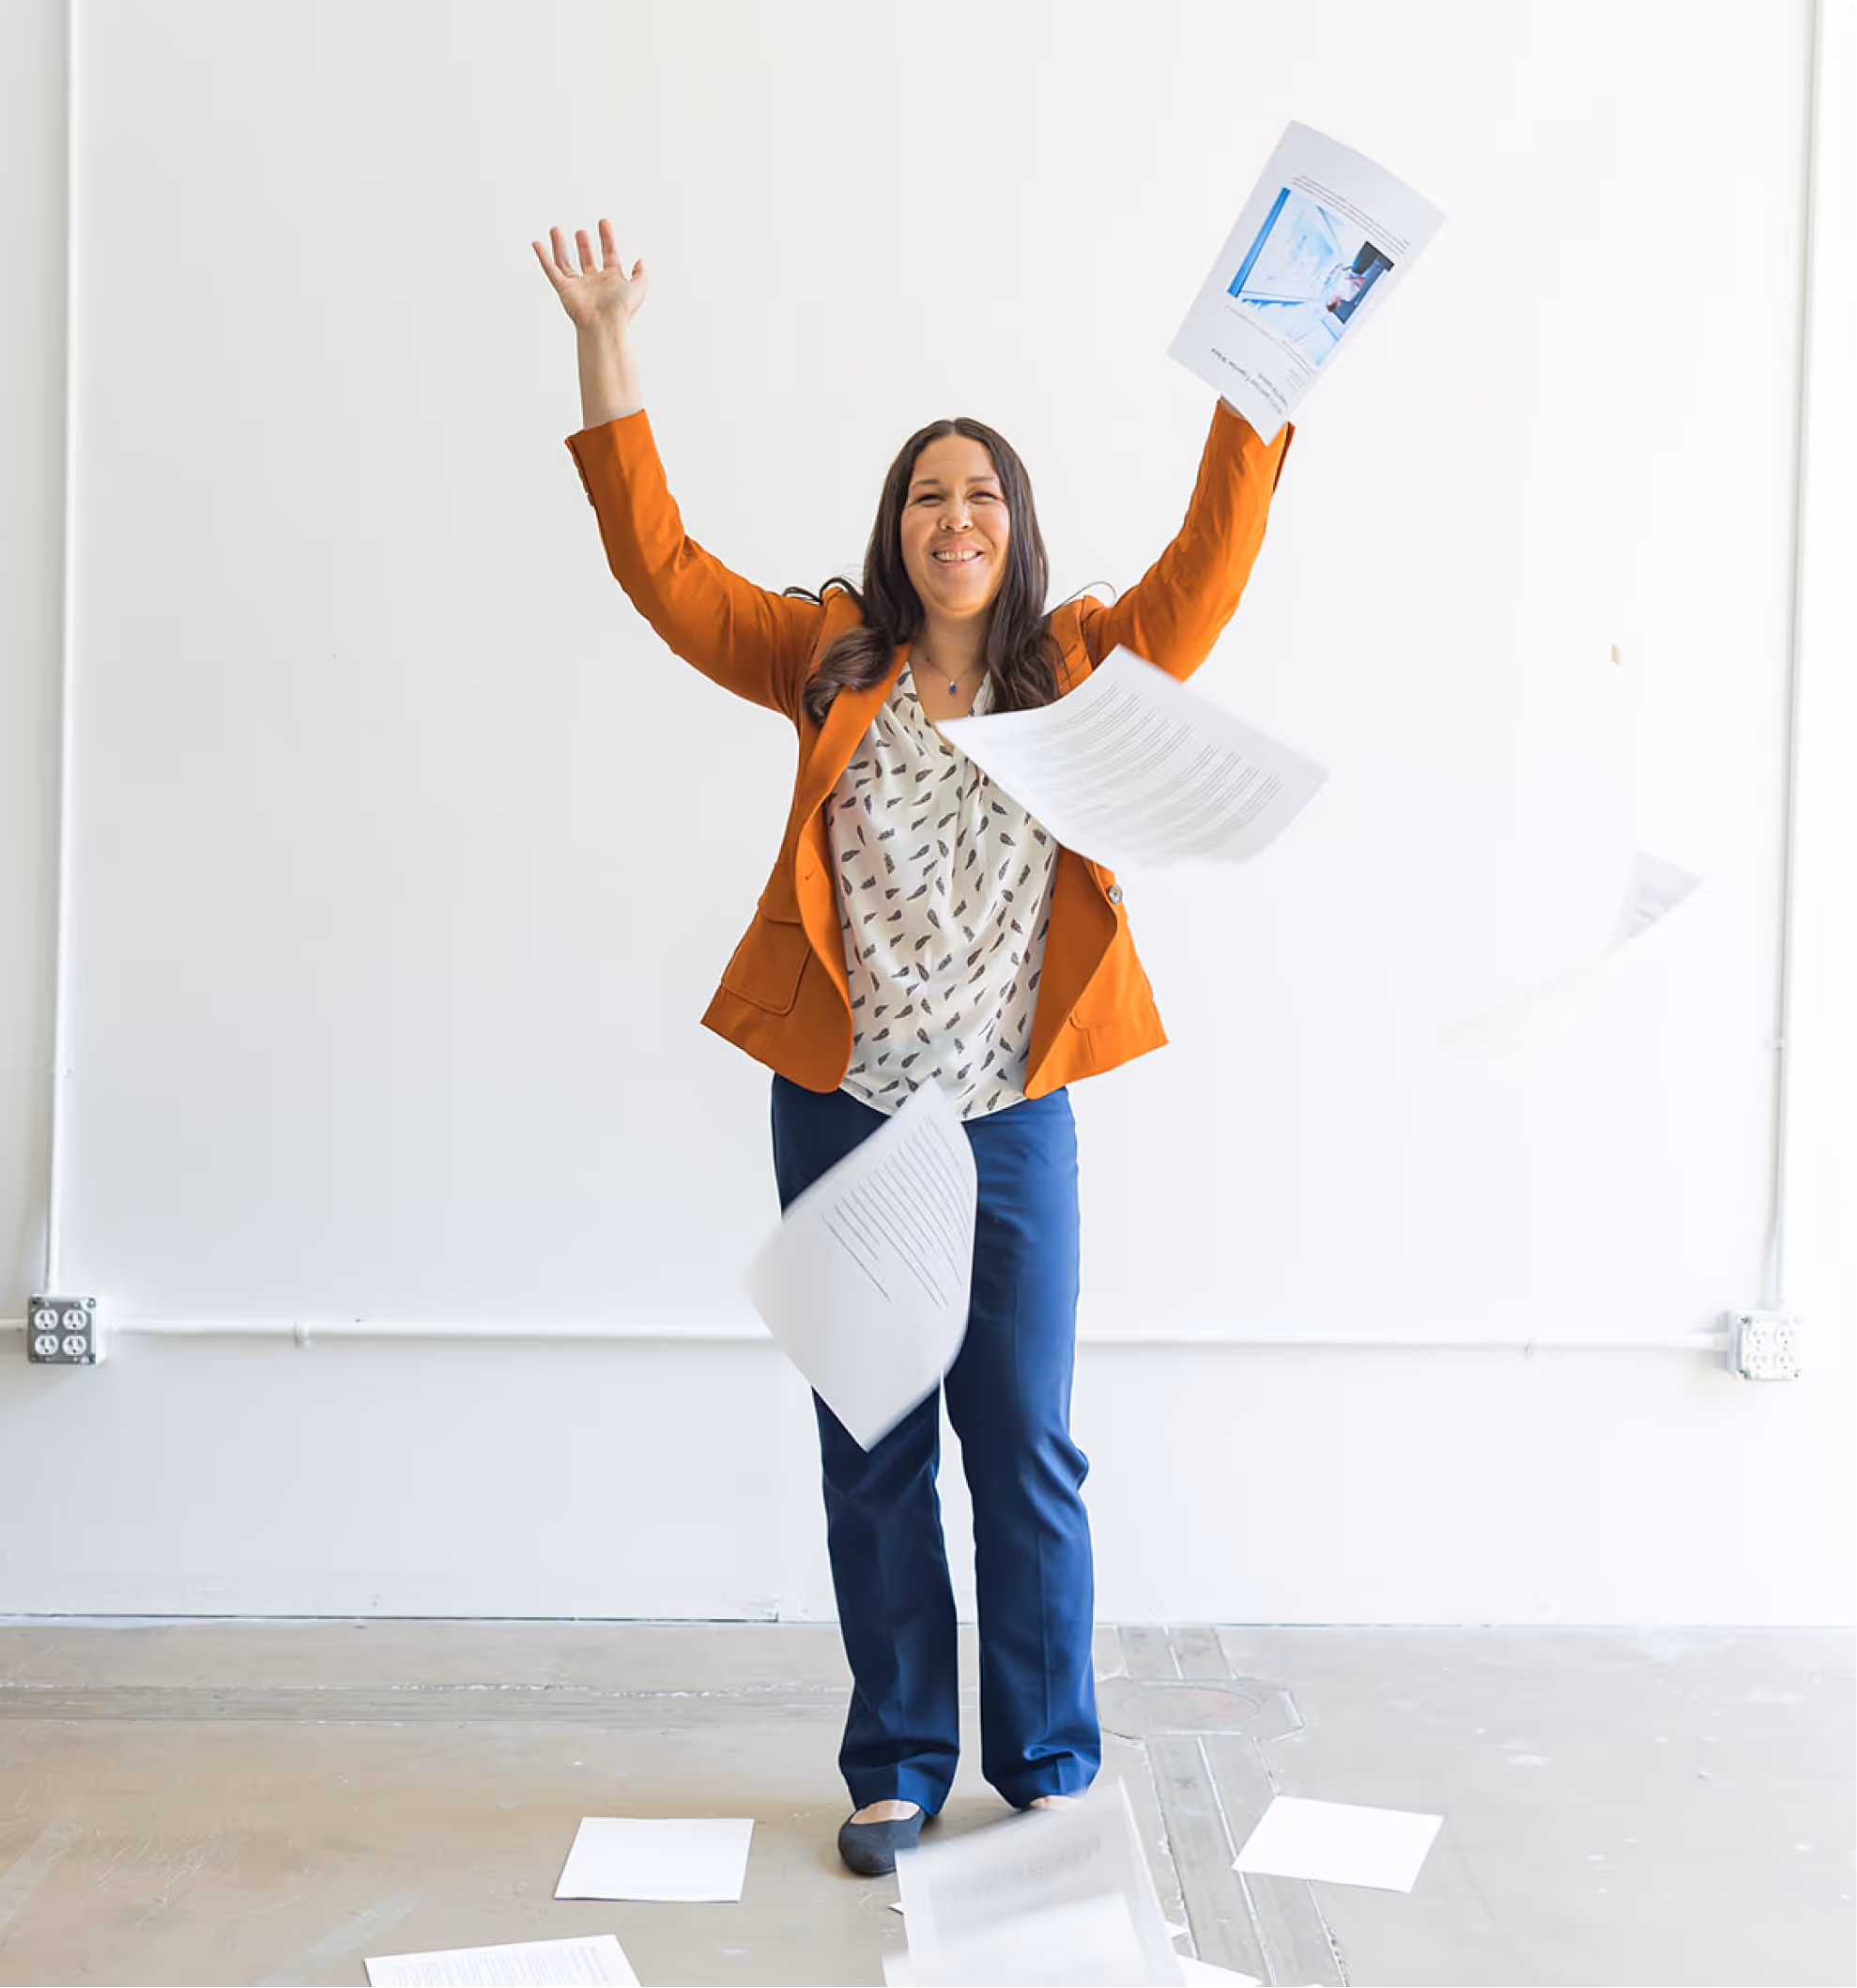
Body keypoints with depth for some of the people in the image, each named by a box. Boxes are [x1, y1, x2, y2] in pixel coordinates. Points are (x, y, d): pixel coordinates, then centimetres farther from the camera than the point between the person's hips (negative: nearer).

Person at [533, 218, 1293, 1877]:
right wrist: (609, 349, 0)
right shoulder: (832, 664, 6)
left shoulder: (1081, 672, 5)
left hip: (1011, 1128, -1)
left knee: (1026, 1454, 6)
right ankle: (898, 1765, 25)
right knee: (871, 1457, 10)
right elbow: (660, 563, 5)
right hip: (841, 1119, 1)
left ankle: (1048, 1763, 23)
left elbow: (1212, 560, -3)